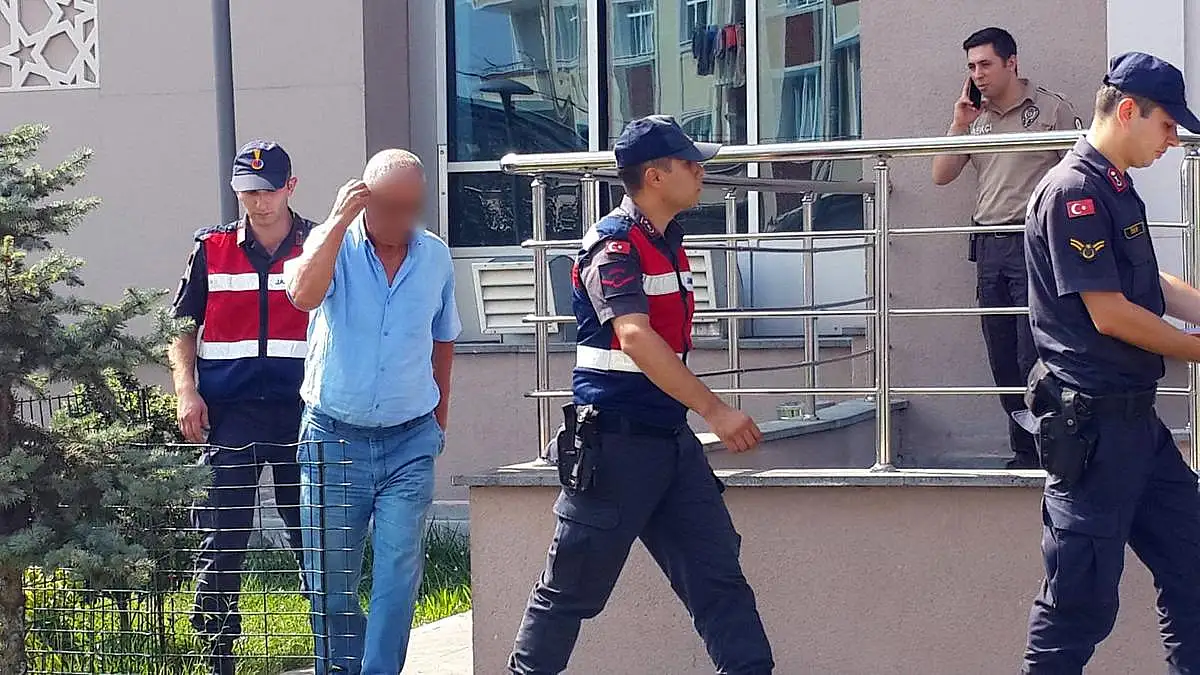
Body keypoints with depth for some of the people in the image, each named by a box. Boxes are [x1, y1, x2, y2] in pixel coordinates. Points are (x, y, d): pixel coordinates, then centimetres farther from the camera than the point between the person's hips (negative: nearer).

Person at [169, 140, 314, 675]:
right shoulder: (212, 250, 7)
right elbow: (185, 329, 11)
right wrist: (186, 392, -3)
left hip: (300, 411, -1)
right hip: (228, 412, 1)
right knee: (221, 539, 1)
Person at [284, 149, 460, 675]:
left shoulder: (436, 257, 3)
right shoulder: (333, 243, -6)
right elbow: (304, 295, -29)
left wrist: (440, 417, 23)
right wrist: (339, 221, -25)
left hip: (410, 440, 2)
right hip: (334, 438, -1)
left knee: (399, 576, -5)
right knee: (330, 582, 6)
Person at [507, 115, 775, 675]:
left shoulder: (667, 240, 13)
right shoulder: (614, 246, -14)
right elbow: (634, 338, -29)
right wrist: (715, 410, -32)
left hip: (670, 438, 8)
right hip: (614, 444, -8)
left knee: (718, 573, 2)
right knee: (572, 589, 1)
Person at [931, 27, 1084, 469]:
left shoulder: (1050, 109, -1)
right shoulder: (977, 119, 16)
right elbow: (942, 176, 13)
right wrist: (959, 125, 3)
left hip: (1035, 246, -6)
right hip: (989, 246, 6)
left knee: (1034, 356, -10)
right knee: (1002, 358, 7)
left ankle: (1043, 452, -4)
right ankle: (1024, 450, 14)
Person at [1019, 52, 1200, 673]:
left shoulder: (1117, 190, 14)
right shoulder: (1074, 190, -16)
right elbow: (1110, 313, -19)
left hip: (1135, 416, 10)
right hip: (1092, 420, -10)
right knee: (1082, 598, -4)